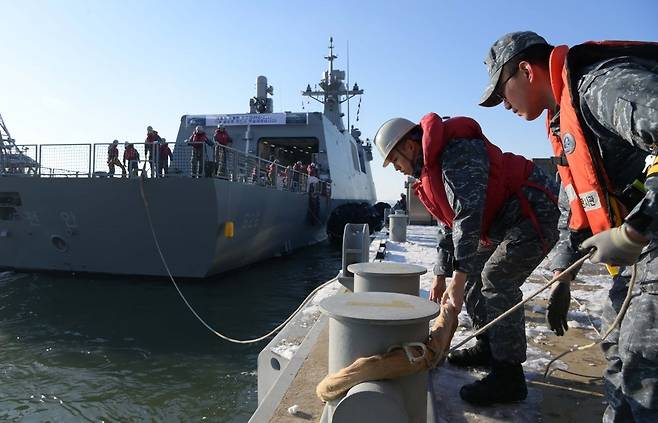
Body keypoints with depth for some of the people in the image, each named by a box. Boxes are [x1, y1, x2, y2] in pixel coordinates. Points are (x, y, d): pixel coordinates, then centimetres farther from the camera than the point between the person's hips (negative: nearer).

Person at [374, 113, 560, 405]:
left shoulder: (457, 153, -23)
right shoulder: (431, 172, 9)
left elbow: (468, 215, -32)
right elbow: (449, 226, 15)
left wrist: (458, 278, -32)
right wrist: (441, 276, 14)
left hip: (537, 213, -10)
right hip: (505, 223, 10)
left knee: (496, 278, -18)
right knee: (472, 271, 10)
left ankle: (508, 377, -11)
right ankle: (488, 346, 22)